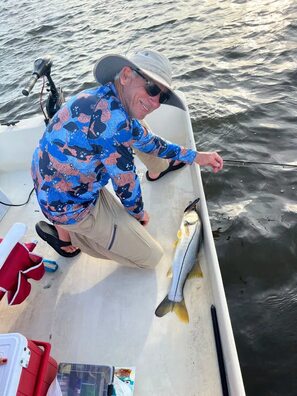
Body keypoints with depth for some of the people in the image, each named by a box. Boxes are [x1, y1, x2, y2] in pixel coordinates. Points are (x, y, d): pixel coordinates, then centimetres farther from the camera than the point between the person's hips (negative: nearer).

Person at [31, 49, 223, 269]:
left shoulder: (105, 97, -2)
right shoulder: (112, 116, -32)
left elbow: (147, 141, 9)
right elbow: (125, 183, -21)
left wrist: (196, 157, 12)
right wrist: (139, 213, 1)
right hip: (70, 206, -8)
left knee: (137, 125, 9)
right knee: (151, 257, 4)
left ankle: (157, 169, 31)